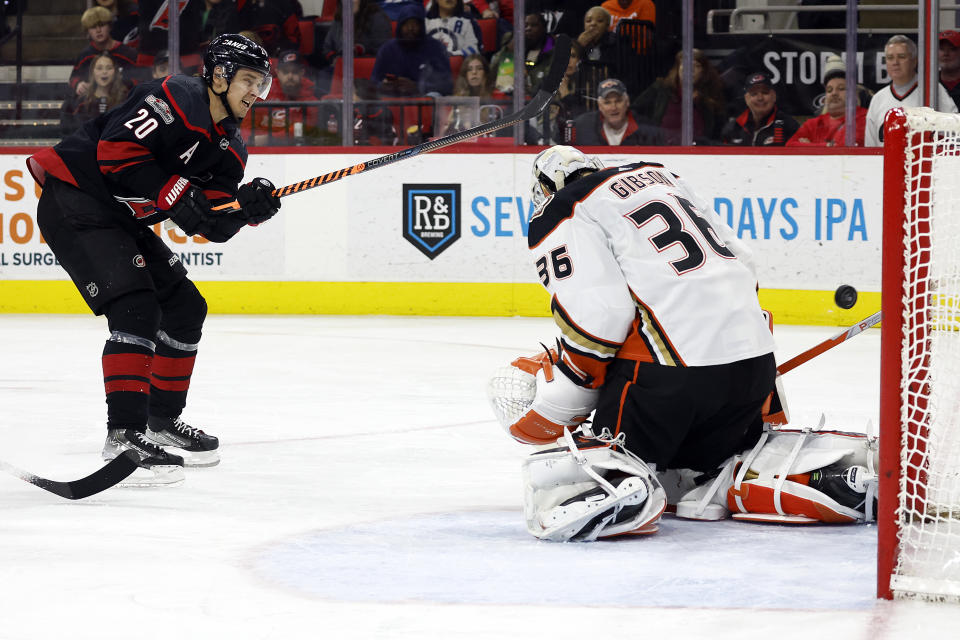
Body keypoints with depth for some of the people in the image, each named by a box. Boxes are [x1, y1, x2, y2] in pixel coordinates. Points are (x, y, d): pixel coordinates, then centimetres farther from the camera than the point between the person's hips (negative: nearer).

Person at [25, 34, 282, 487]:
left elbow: (212, 226, 4)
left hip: (121, 220, 10)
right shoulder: (176, 100, -17)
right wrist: (174, 197, -25)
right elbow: (116, 148, -25)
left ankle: (163, 419, 27)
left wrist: (247, 207, -16)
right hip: (75, 205, -10)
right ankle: (124, 435, -23)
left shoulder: (230, 149, 10)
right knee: (137, 309, -22)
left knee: (185, 308, 13)